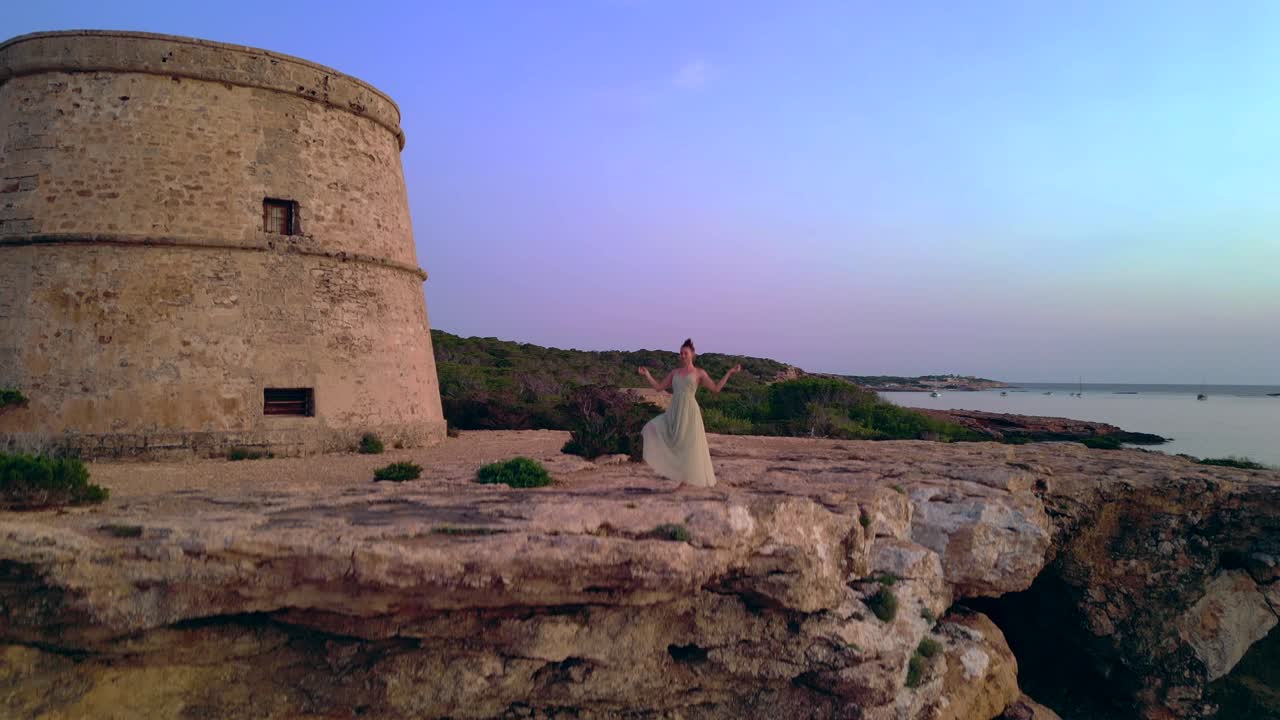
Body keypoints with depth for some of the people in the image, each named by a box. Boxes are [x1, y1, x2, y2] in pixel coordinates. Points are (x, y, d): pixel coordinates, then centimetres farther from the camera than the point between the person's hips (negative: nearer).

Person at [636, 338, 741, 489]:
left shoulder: (699, 373, 4)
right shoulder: (674, 372, 14)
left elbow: (716, 388, 1)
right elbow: (658, 387, 15)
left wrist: (729, 373, -3)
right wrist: (647, 375, 5)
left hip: (689, 413, -4)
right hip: (674, 414, 4)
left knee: (690, 447, -2)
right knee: (652, 428, -17)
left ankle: (685, 479, 14)